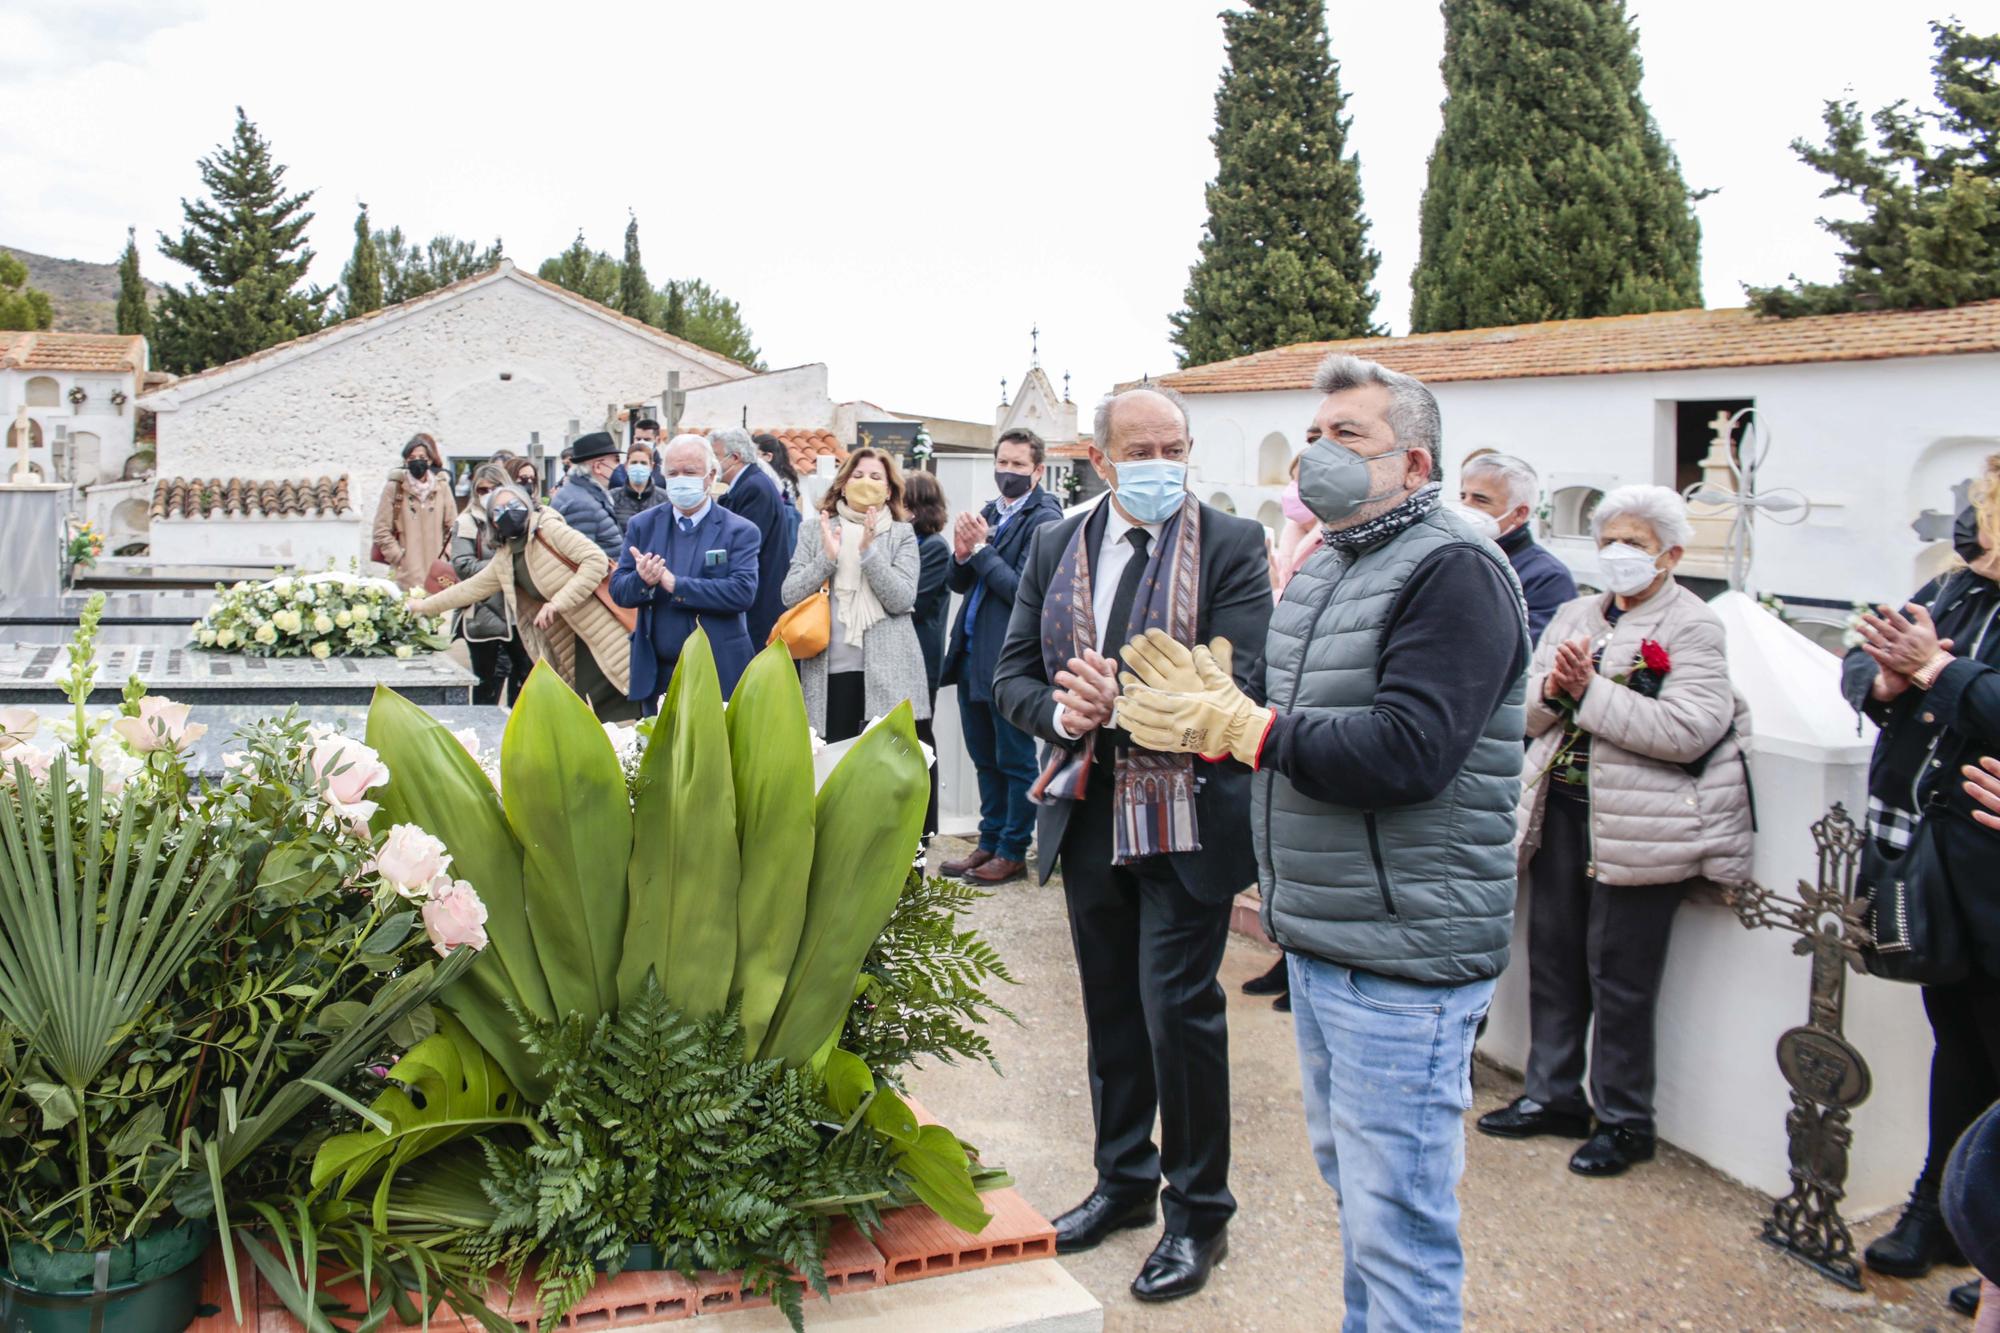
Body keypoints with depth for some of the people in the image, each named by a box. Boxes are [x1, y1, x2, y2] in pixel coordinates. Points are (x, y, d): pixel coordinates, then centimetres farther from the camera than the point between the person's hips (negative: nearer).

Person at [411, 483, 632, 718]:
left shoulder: (548, 527, -9)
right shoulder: (503, 561, 13)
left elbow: (596, 560, -18)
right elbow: (470, 588, 26)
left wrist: (557, 602, -21)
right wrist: (423, 606, 30)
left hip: (602, 625, -7)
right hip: (575, 638, 7)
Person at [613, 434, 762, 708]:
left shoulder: (740, 531, -4)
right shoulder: (642, 526, 7)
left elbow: (743, 592, -17)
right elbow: (618, 590, 3)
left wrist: (674, 584, -22)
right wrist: (641, 580, -20)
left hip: (718, 674, -3)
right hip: (656, 674, 3)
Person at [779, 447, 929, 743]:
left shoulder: (902, 534, 7)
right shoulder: (814, 530, 11)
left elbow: (902, 600, -5)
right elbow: (789, 596, 4)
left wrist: (868, 552, -14)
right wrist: (827, 557, -10)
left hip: (887, 674, -1)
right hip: (826, 673, 1)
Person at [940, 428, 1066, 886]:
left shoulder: (1044, 520, -12)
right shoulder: (989, 512, 12)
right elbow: (959, 583, 13)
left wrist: (982, 549, -17)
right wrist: (962, 554, -7)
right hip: (972, 654, 8)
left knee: (1015, 760, 4)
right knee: (985, 758, 17)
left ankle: (1013, 852, 15)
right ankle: (990, 843, 29)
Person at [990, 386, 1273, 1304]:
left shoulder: (1231, 546, -7)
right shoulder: (1055, 546, 6)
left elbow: (1239, 683, -17)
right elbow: (1011, 676, 6)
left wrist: (1129, 703, -27)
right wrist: (1060, 712, -16)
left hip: (1186, 818, -5)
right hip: (1089, 814, 5)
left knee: (1179, 1009, -2)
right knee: (1111, 1010, 17)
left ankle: (1198, 1212, 19)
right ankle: (1123, 1180, 37)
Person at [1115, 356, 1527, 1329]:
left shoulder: (1454, 571, -15)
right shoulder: (1320, 571, 15)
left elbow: (1405, 753, -26)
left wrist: (1239, 726, -21)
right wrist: (1208, 709, -7)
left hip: (1402, 955, -9)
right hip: (1315, 938, 9)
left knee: (1395, 1222, 0)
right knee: (1345, 1173, 23)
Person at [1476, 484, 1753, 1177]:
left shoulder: (1694, 628, -6)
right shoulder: (1575, 616, 13)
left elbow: (1688, 731, -19)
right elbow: (1525, 711, 10)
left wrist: (1590, 689, -19)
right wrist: (1551, 687, -12)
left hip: (1637, 826, -6)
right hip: (1561, 809, 6)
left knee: (1619, 974, 2)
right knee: (1553, 957, 13)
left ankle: (1624, 1119, 19)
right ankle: (1552, 1094, 29)